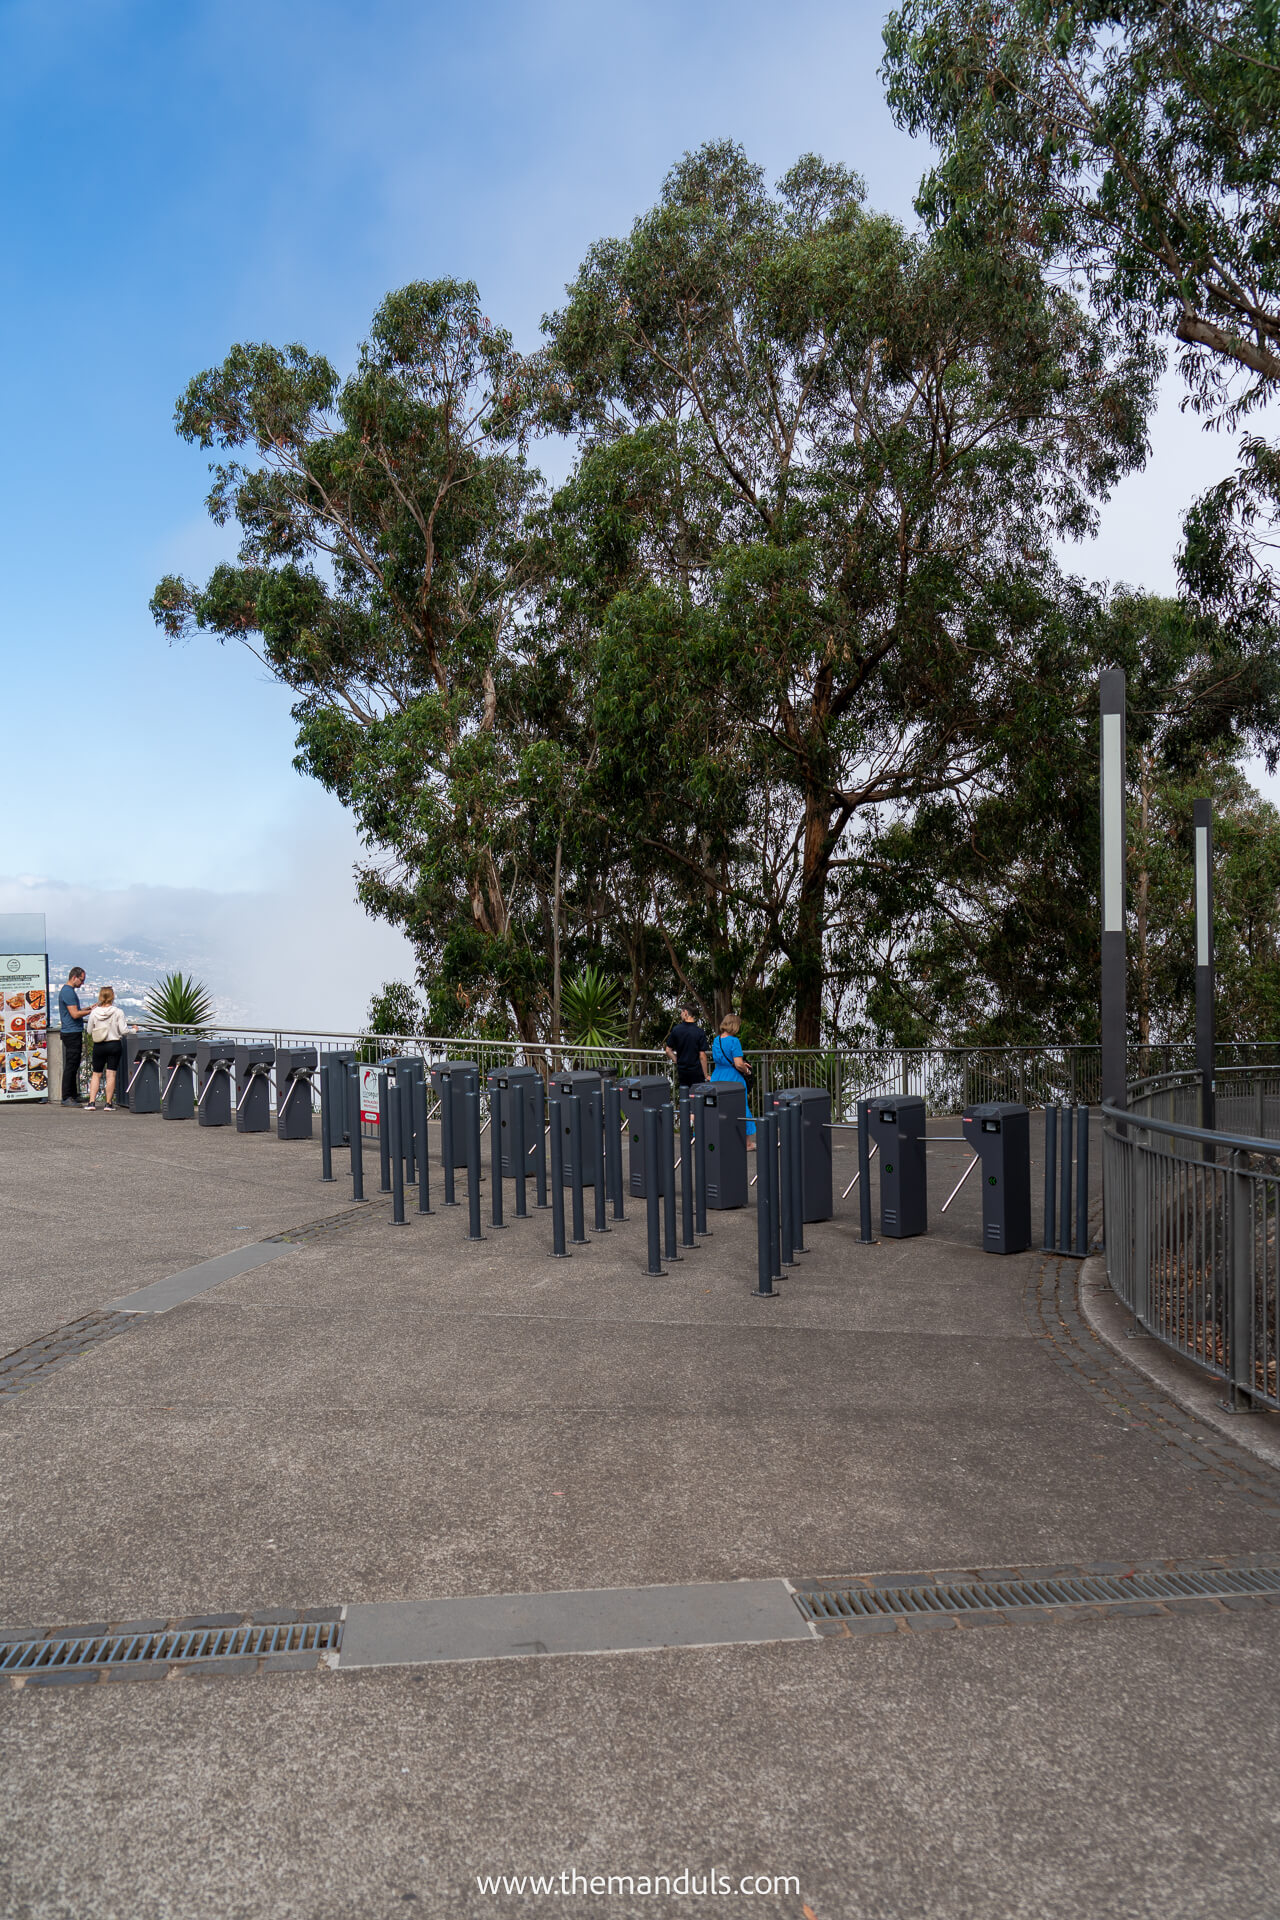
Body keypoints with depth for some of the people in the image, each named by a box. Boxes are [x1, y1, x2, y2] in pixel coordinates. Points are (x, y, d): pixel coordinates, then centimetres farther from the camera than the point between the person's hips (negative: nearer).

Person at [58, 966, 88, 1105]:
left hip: (75, 1033, 11)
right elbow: (75, 1014, -20)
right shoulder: (68, 992, -15)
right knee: (70, 1065, -9)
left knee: (74, 1065, 14)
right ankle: (66, 1098, -7)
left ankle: (73, 1095, 20)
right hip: (71, 1033, -11)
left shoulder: (71, 991, 18)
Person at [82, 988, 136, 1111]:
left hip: (98, 1046, 2)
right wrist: (134, 1030, 8)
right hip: (114, 1045, -2)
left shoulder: (94, 1012, -4)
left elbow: (89, 1031, 3)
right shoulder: (117, 1012, -10)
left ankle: (91, 1102, 5)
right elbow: (123, 1030, -11)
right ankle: (109, 1103, 2)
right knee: (111, 1075, 2)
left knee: (96, 1074, 12)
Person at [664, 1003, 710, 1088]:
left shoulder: (675, 1029, -2)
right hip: (696, 1071, -3)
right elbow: (702, 1056, -11)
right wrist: (706, 1075, -4)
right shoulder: (700, 1032, -10)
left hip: (681, 1071, 3)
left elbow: (668, 1051, 2)